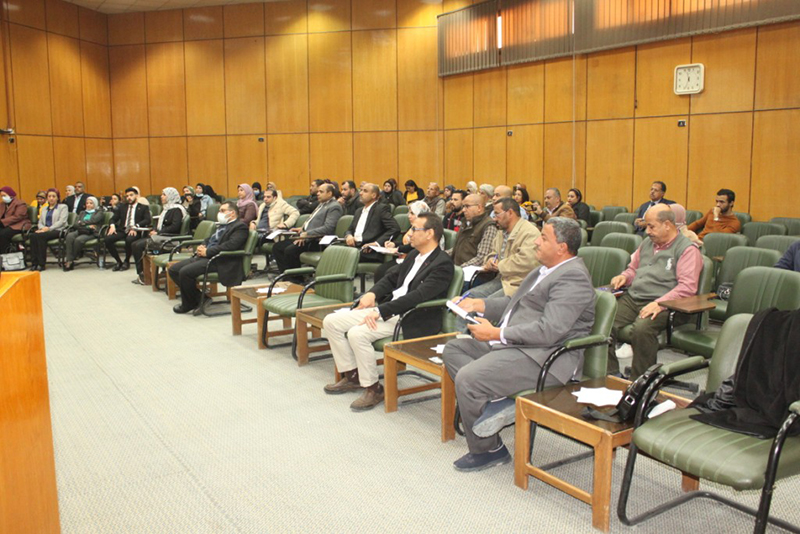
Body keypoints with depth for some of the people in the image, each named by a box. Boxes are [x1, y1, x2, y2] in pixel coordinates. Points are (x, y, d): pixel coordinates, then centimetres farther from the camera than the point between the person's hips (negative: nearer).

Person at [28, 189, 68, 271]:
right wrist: (42, 228, -4)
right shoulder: (44, 209, 29)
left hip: (57, 230, -5)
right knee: (33, 236, -28)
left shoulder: (63, 207, 11)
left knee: (41, 236, -33)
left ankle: (41, 264, -30)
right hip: (44, 230, 5)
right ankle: (34, 263, -29)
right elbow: (40, 222, 21)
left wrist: (49, 228, -15)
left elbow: (62, 221, -4)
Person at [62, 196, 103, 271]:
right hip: (80, 231, 4)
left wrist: (82, 222, 3)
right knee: (69, 236, -31)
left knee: (79, 239, -35)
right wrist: (87, 226, -3)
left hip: (92, 233, -4)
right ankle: (68, 260, -36)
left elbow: (93, 220, -5)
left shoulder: (99, 212, 17)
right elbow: (75, 224, 13)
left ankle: (71, 260, -21)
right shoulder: (82, 213, 30)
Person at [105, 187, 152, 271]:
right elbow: (113, 219, 20)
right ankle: (118, 262, -5)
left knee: (129, 240, -38)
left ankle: (127, 262, -10)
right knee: (107, 239, -24)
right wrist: (112, 226, -5)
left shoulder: (143, 208, 13)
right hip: (122, 230, 4)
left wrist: (135, 227, -20)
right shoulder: (122, 207, 25)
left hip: (135, 231, -4)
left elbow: (147, 220, -3)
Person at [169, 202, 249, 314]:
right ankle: (198, 297, 7)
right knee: (173, 269, 2)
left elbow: (230, 245, -19)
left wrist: (207, 252, -17)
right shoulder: (222, 225, 24)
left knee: (185, 272, -26)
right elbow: (209, 240, 29)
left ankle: (189, 304, -3)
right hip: (204, 256, 10)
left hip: (218, 261, -10)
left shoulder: (240, 226, -6)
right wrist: (202, 247, 4)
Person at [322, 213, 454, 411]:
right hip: (386, 309, 9)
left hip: (411, 321, -9)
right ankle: (352, 376, 12)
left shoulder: (442, 264, -14)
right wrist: (372, 293, 0)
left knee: (357, 333, -29)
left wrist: (380, 311, -27)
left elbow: (418, 296, -24)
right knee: (331, 322, 1)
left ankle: (373, 388, -10)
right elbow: (391, 277, 21)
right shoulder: (414, 255, 15)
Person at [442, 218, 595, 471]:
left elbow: (548, 331, -24)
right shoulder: (546, 269, 17)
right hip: (513, 345, 11)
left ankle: (486, 450, 0)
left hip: (543, 358, -11)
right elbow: (515, 303, 27)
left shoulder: (573, 278, -15)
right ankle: (496, 401, -9)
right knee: (453, 348, 6)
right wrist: (479, 304, 11)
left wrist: (497, 334, -19)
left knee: (467, 378, -22)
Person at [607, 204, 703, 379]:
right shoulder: (647, 243, 23)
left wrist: (659, 304, -23)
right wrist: (624, 277, 11)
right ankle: (610, 375, -12)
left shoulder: (687, 250, -1)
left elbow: (687, 287, -12)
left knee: (642, 329, -37)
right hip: (631, 298, 7)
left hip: (663, 305, -6)